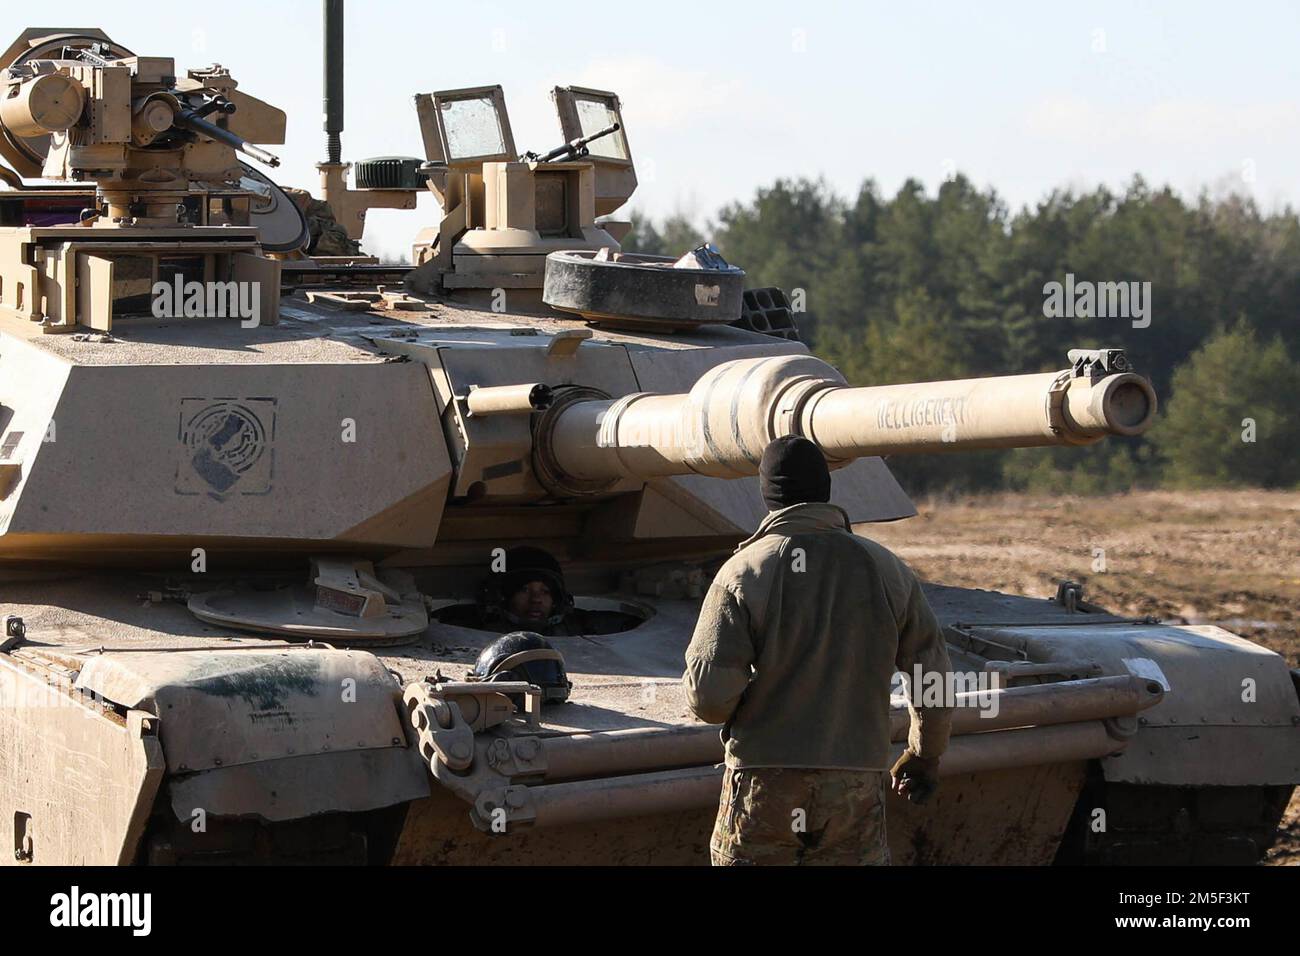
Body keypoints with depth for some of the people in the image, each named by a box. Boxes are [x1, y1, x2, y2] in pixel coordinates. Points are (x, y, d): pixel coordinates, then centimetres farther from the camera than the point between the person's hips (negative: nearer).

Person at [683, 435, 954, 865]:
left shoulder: (743, 572, -8)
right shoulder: (885, 569, 1)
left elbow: (708, 695, -14)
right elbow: (933, 677, 7)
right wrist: (925, 753, 22)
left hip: (763, 782, -2)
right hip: (857, 787, 2)